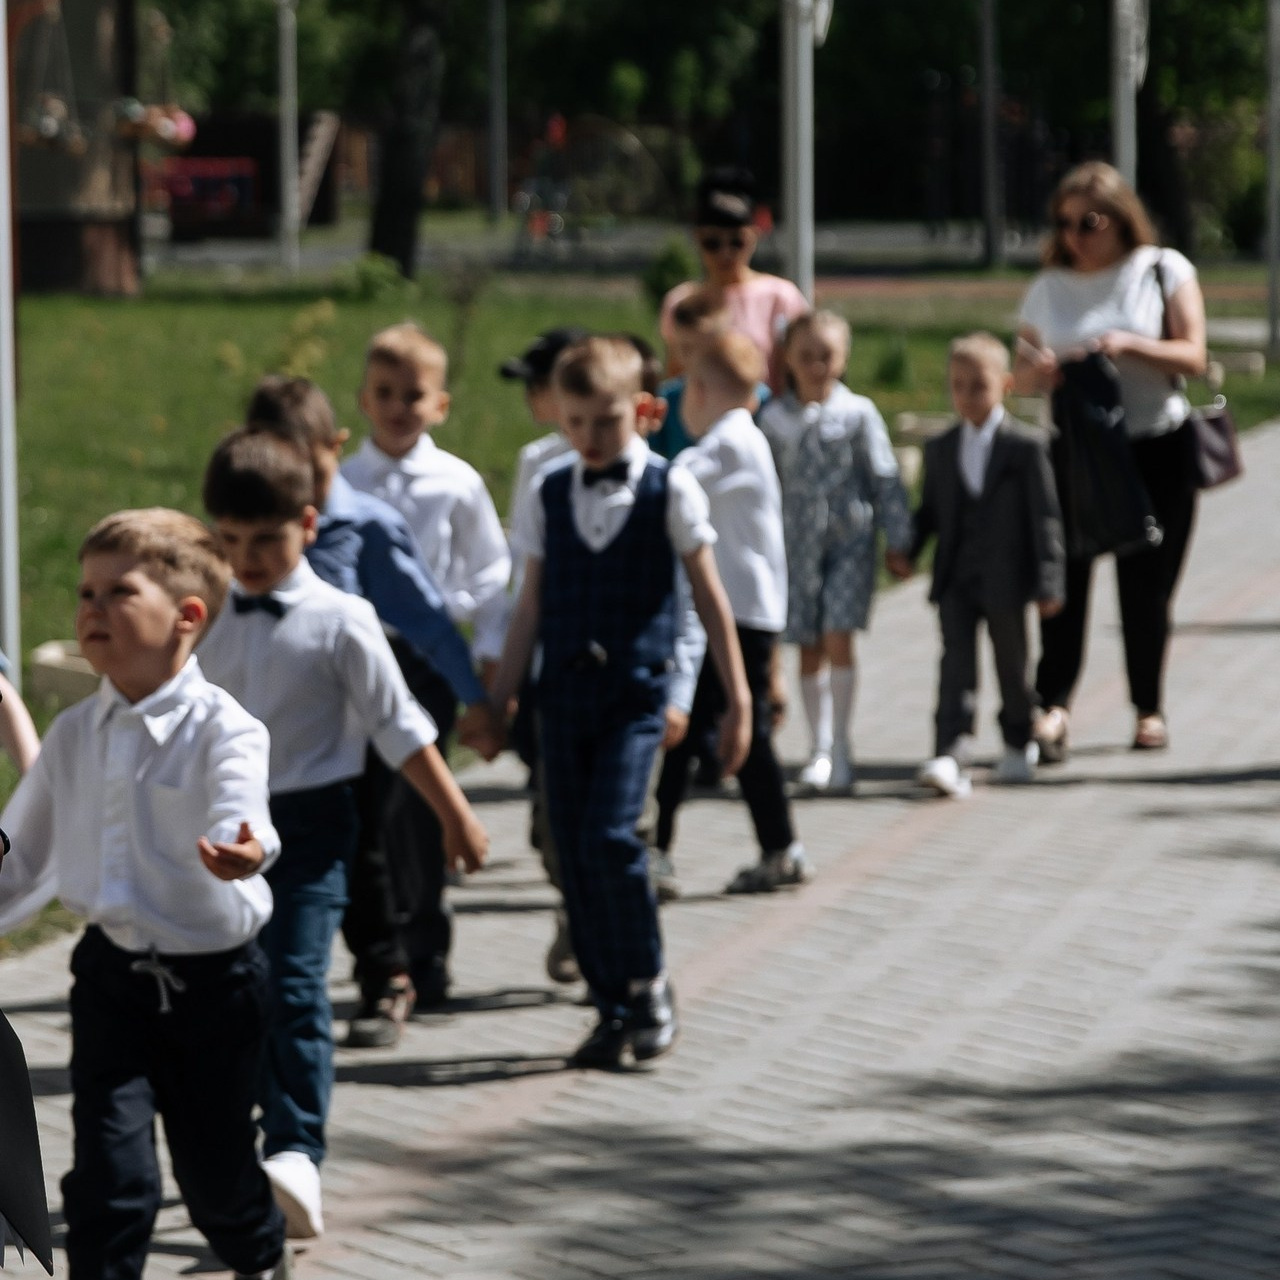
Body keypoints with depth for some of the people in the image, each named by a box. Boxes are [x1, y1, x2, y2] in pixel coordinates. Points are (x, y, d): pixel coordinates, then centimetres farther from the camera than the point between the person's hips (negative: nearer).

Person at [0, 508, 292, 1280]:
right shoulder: (75, 736, 1)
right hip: (113, 974, 3)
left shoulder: (222, 728, -15)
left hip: (215, 975, -3)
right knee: (109, 1166, -10)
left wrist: (241, 850, -59)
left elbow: (238, 811, -37)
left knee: (213, 1162, 13)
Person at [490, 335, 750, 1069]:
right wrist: (499, 700, 11)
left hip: (637, 687, -4)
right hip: (565, 688, 4)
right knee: (575, 851, 2)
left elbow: (709, 596, 2)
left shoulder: (670, 491, -1)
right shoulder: (550, 496, 9)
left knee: (610, 836, -18)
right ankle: (614, 1008, 12)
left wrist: (737, 699, 2)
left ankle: (650, 987, -1)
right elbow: (532, 607, 13)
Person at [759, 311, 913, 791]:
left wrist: (899, 540, -2)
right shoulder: (774, 419, 4)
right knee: (810, 649, 6)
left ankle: (839, 747, -3)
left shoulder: (858, 413, -2)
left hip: (850, 540, -2)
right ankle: (820, 747, 17)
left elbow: (885, 478, 0)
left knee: (838, 640, -11)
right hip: (797, 546, 2)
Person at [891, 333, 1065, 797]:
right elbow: (929, 510, 15)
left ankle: (1018, 745, 34)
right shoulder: (940, 449, 8)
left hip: (1005, 581, -2)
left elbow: (1045, 515, -6)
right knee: (956, 665, -9)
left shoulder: (1025, 446, -5)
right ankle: (951, 756, -19)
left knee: (1011, 663, 12)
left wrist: (1049, 581, -10)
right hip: (955, 580, 2)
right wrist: (906, 550, -3)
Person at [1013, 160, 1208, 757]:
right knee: (1063, 576, -13)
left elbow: (1192, 356, -6)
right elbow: (1022, 377, 11)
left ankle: (1149, 707, 16)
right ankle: (1053, 704, -18)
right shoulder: (1048, 288, 10)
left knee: (1146, 585, 2)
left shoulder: (1163, 271, 2)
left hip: (1155, 447, -1)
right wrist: (1040, 371, -13)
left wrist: (1129, 345, -22)